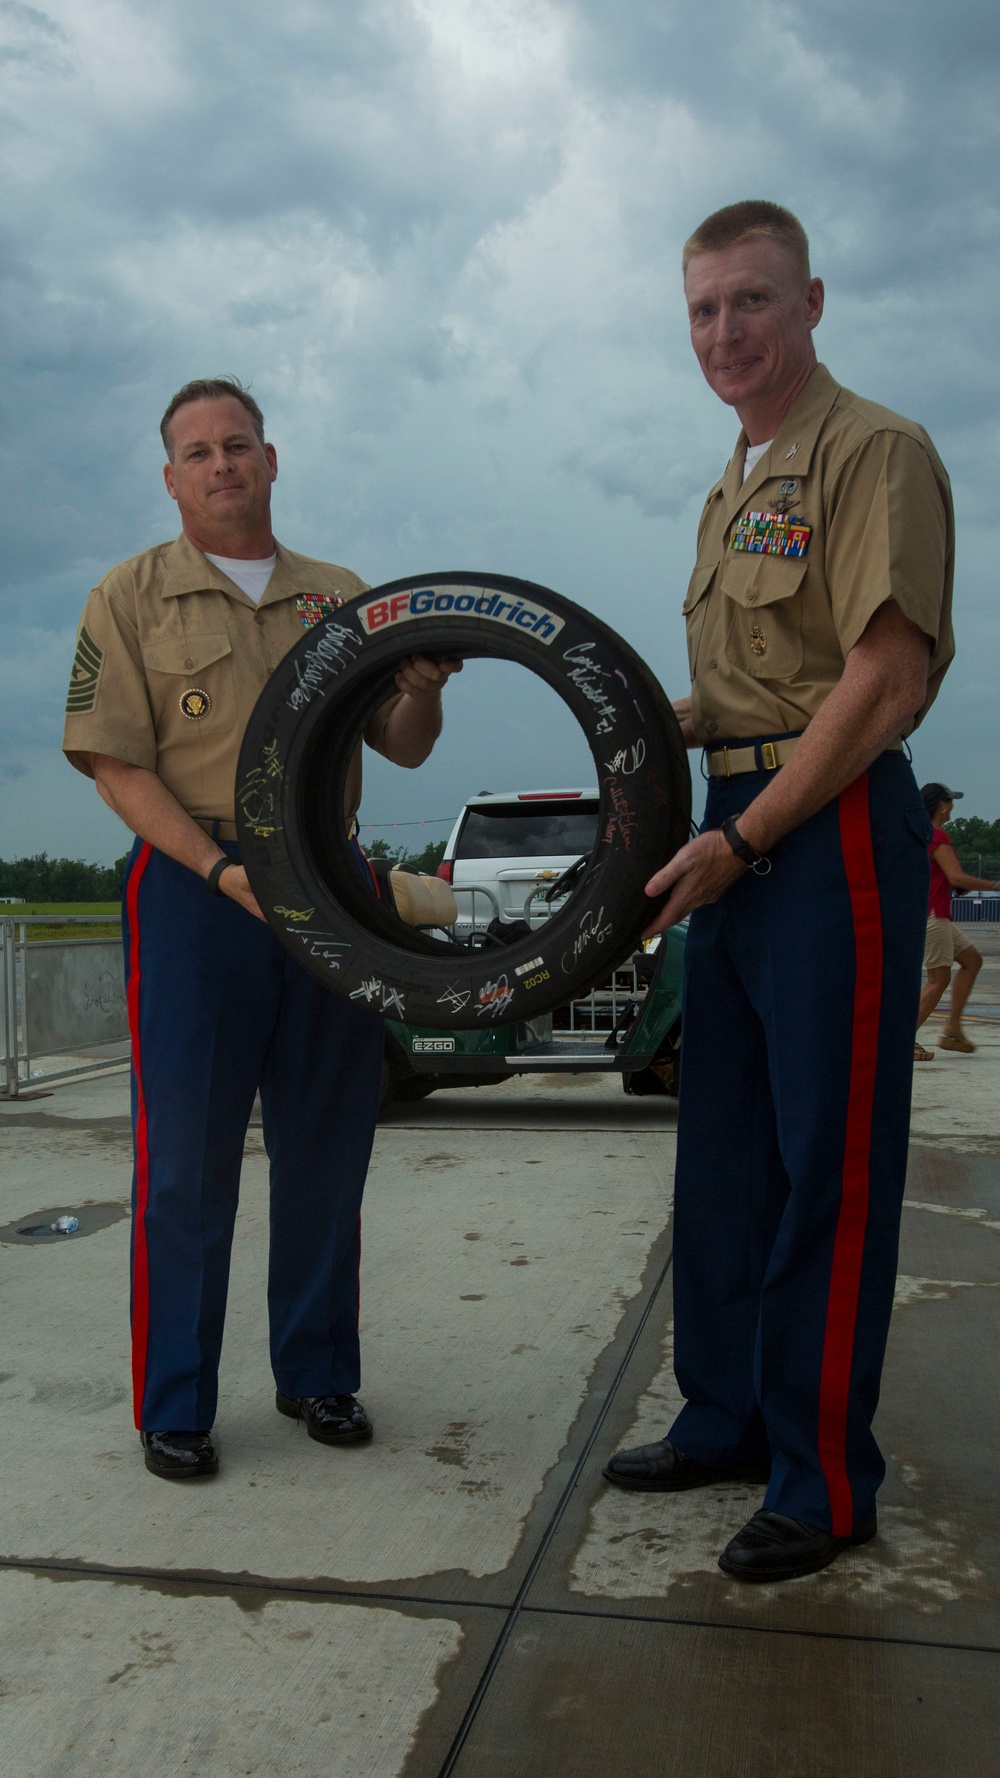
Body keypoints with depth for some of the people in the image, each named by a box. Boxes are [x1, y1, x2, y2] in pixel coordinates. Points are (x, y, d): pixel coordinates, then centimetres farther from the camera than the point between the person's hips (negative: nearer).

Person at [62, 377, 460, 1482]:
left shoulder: (342, 597, 16)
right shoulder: (131, 598, 6)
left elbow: (404, 749, 14)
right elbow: (116, 764, -3)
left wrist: (423, 687, -9)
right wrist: (222, 869, -17)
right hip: (193, 891, -3)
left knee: (327, 1152, 8)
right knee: (187, 1161, -1)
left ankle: (318, 1374, 24)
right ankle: (173, 1406, 13)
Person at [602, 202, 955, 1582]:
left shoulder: (872, 452, -6)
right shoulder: (736, 487, 22)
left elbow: (886, 676, -16)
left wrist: (741, 840, -16)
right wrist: (658, 719, 6)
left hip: (834, 832, -9)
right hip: (742, 833, 9)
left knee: (829, 1165, -2)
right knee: (723, 1154, 13)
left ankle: (827, 1481, 12)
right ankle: (726, 1421, 28)